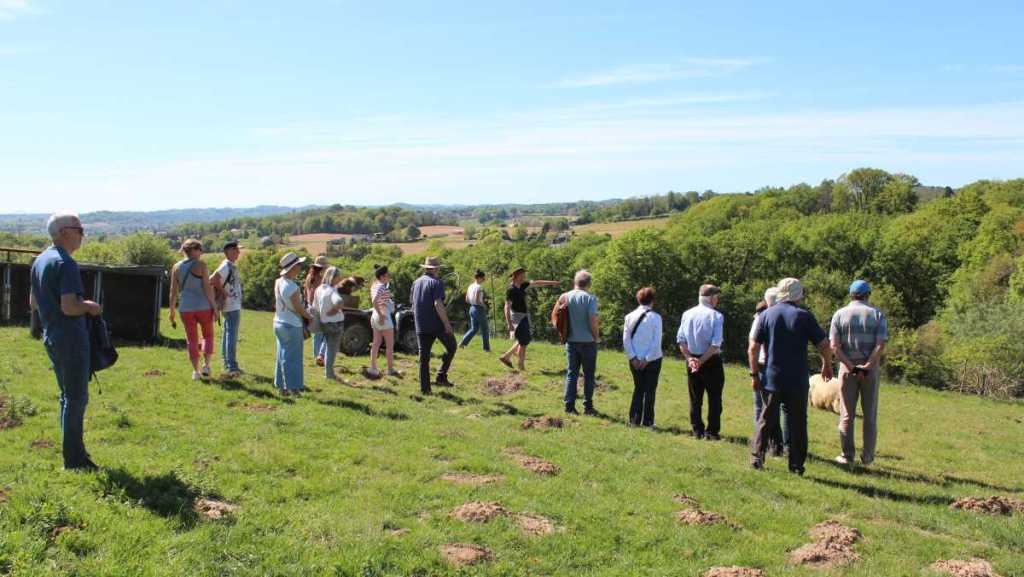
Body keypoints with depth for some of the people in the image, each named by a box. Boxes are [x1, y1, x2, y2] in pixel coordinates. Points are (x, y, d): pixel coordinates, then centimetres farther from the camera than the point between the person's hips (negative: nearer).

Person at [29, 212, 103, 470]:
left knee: (68, 395, 18)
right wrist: (89, 307, -9)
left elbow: (33, 303, 18)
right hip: (71, 338, -10)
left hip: (51, 337, 10)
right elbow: (69, 307, -26)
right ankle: (74, 459, 6)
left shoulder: (39, 261, 11)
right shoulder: (66, 264, -19)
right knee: (77, 397, 0)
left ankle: (74, 451, 28)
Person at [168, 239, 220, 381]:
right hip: (203, 306, -3)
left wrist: (172, 311, 10)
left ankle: (196, 371, 6)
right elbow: (207, 288, -13)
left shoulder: (176, 267, 3)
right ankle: (206, 365, 4)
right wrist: (215, 308, -9)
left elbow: (173, 291, 3)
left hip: (186, 308, 3)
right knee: (208, 336, 17)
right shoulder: (200, 265, -9)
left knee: (192, 340, 11)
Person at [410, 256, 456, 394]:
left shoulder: (416, 283, 12)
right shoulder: (436, 282, -10)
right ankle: (441, 377, 5)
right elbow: (438, 304, -21)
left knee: (423, 357, 9)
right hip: (437, 324, -6)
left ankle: (424, 388, 9)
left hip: (421, 326, 6)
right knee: (451, 347, 14)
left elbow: (413, 305, 16)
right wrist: (447, 323, -18)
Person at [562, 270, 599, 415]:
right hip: (587, 342, -3)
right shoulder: (590, 298, -13)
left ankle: (569, 406, 8)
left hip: (571, 341, 3)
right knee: (589, 375, 8)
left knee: (571, 374, 10)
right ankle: (588, 406, 11)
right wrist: (596, 337, -2)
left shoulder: (564, 297, 0)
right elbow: (593, 322, -18)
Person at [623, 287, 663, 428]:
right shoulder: (655, 317, -11)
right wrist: (647, 359, -8)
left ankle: (634, 420, 13)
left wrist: (633, 358, 0)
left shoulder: (629, 317, 0)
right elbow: (656, 342, -13)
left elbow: (626, 340, -1)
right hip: (653, 359, -3)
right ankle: (647, 421, 10)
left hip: (635, 360, 3)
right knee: (650, 390, 7)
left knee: (638, 388, 16)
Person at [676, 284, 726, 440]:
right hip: (712, 361, -4)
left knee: (695, 398, 12)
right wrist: (702, 360, -14)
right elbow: (716, 344, -19)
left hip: (692, 360, 4)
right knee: (714, 398, 6)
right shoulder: (716, 316, -12)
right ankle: (712, 432, 7)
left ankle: (698, 430, 17)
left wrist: (689, 357, -4)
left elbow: (680, 340, -2)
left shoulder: (687, 314, 1)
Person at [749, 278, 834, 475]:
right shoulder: (804, 316, -5)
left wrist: (754, 375, 7)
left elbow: (753, 349, -1)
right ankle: (796, 465, 10)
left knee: (766, 420, 12)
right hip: (798, 380, -2)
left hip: (772, 378, 2)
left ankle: (757, 457, 6)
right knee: (798, 422, 8)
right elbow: (824, 345, -4)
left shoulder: (766, 315, 1)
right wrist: (827, 366, 14)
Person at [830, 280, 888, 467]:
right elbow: (881, 346, -11)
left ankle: (847, 455, 9)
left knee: (847, 415, 7)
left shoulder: (840, 314, 1)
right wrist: (866, 367, -14)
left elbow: (834, 346, -9)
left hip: (847, 367, 0)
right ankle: (867, 456, 12)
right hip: (870, 369, 0)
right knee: (870, 415, 10)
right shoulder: (877, 315, 1)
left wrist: (851, 367, -12)